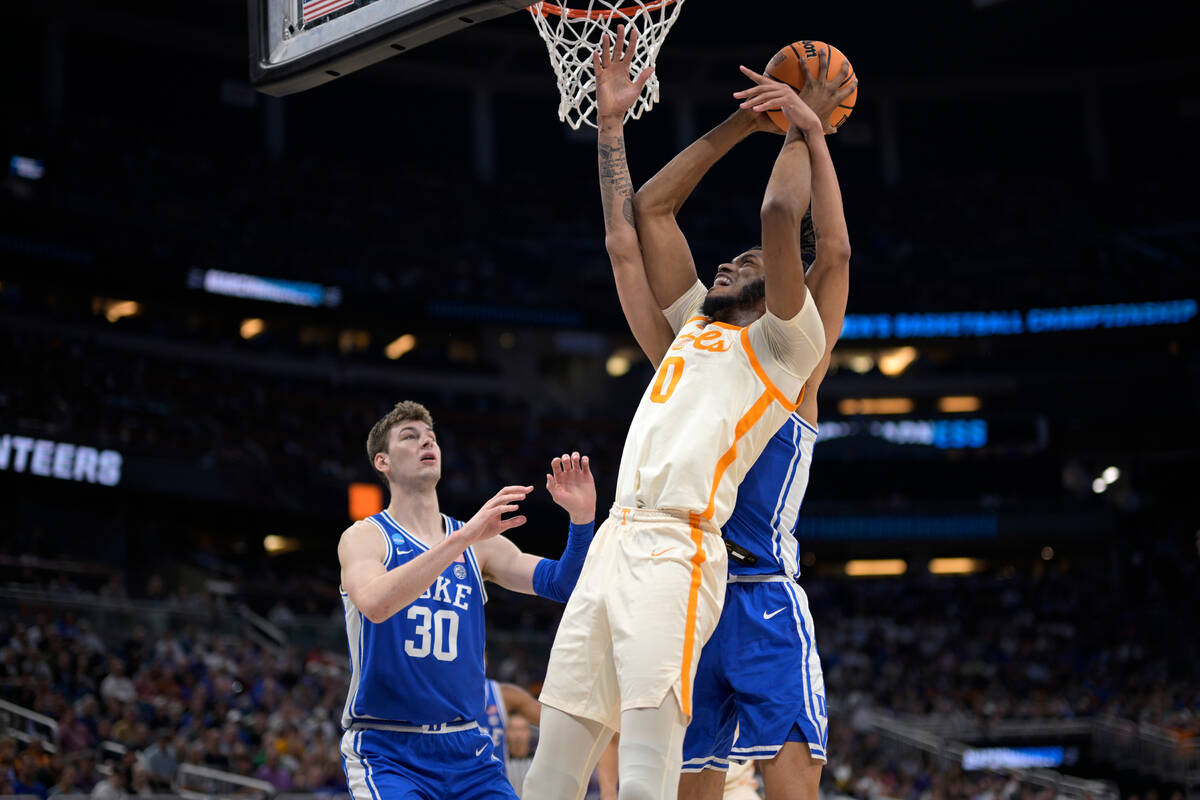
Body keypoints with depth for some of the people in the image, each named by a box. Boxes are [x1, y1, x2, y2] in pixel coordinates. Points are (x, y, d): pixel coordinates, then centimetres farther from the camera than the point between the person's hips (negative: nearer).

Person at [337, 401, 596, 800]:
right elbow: (375, 604, -25)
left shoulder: (480, 546, 11)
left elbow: (561, 583, 0)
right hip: (386, 750, -5)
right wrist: (463, 538, -32)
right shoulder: (363, 537, -3)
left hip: (465, 749, 5)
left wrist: (581, 517, -18)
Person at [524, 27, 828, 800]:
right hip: (615, 542, 8)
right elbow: (629, 229, 28)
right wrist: (612, 122, 26)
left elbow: (779, 216, -8)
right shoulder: (695, 323, 27)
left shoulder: (786, 342, 6)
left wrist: (803, 132, 7)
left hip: (674, 549, -8)